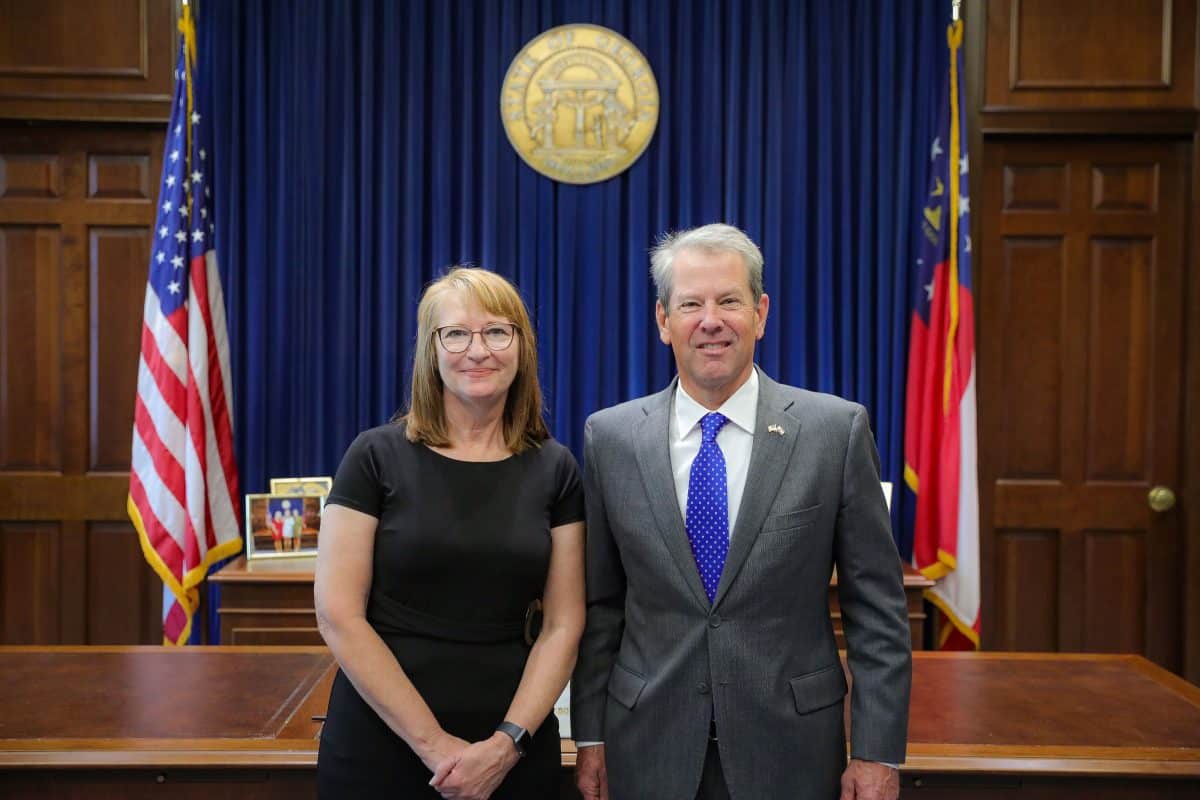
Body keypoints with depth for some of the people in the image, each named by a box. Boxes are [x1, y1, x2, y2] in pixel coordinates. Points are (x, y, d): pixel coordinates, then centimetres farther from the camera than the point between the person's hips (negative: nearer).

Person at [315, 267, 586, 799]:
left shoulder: (554, 470, 1)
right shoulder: (377, 457, -6)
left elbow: (563, 625, 1)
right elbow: (338, 615, -9)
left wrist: (507, 742, -10)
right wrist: (431, 742, -12)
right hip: (380, 744, -1)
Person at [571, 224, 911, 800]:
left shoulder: (838, 429, -7)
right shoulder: (610, 437, -2)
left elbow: (877, 607, -5)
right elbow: (599, 604, 3)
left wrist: (877, 751, -6)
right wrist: (590, 735, 3)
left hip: (789, 751, -1)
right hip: (650, 751, 2)